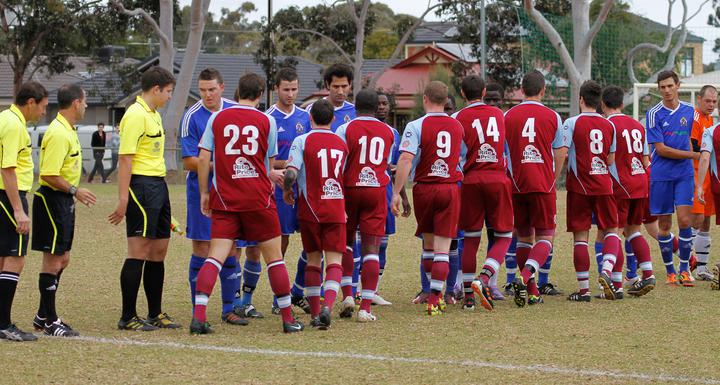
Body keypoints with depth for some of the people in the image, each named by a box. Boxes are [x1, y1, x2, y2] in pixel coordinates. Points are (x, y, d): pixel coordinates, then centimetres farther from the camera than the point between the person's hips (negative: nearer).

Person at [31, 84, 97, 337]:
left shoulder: (68, 131, 13)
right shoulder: (58, 134, -19)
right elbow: (49, 175, -24)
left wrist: (74, 193, 19)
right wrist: (74, 190, -20)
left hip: (64, 202, 10)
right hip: (52, 200, -10)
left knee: (62, 260, 14)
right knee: (53, 261, -4)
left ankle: (42, 316, 23)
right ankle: (50, 321, 3)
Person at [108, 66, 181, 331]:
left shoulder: (153, 115, 17)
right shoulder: (136, 115, -12)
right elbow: (125, 159, -17)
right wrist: (123, 200, -21)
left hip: (158, 185, 10)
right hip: (141, 186, -10)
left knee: (159, 250, 11)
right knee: (139, 251, -8)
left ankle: (155, 313, 19)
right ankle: (128, 318, -4)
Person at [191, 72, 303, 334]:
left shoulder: (217, 118, 3)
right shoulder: (267, 121, 2)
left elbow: (204, 159, -1)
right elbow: (269, 163, 11)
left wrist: (204, 193, 8)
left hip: (224, 197, 1)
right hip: (258, 197, -1)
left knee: (215, 256, -3)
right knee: (274, 256, 9)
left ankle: (199, 315, -18)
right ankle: (288, 318, 14)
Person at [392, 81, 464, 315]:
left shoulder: (416, 126, -8)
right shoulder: (457, 126, 5)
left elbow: (406, 159, -17)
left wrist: (397, 192, -17)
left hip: (424, 188, -1)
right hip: (450, 188, 1)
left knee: (428, 243, 16)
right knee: (442, 248, -2)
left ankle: (434, 292, 25)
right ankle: (435, 298, -12)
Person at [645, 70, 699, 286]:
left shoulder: (689, 111, 7)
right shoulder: (654, 114, -5)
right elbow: (661, 149, -10)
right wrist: (694, 155, -11)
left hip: (684, 174, 2)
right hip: (661, 175, -2)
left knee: (684, 220, -9)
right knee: (664, 225, 3)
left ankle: (684, 269, 2)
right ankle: (670, 272, 15)